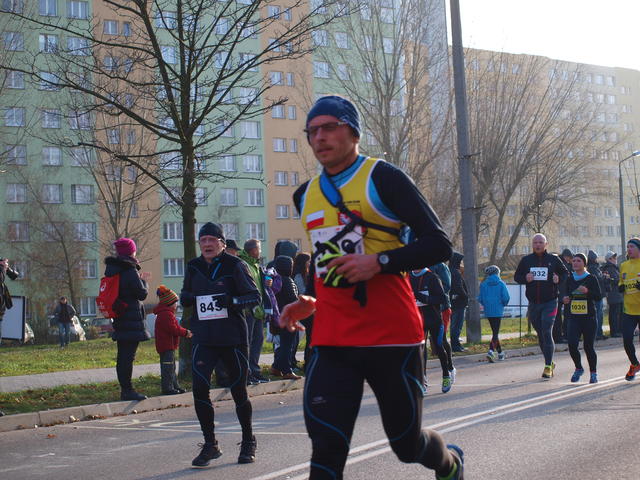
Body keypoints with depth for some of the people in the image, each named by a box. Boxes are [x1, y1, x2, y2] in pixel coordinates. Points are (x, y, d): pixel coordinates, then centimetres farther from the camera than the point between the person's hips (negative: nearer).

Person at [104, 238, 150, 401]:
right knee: (128, 356, -7)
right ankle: (128, 390, -7)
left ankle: (124, 389, 18)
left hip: (119, 319, 8)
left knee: (122, 356, 13)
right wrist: (143, 281, 8)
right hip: (132, 320, -8)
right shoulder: (130, 271, -15)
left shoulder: (111, 269, 11)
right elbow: (142, 294, -11)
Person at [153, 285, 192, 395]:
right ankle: (167, 388, -8)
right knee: (168, 368, -9)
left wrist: (185, 332, 14)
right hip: (167, 346, -12)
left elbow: (175, 328, 23)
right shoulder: (167, 314, -17)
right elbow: (173, 329, -23)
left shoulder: (166, 313, 19)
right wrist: (185, 332, -12)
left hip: (168, 346, 12)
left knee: (171, 368, 17)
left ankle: (175, 386, 24)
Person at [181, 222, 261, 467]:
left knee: (239, 391, 6)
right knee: (199, 388, -11)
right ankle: (210, 444, 3)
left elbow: (255, 296, -4)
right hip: (203, 339, 3)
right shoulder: (193, 267, 8)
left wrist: (233, 301, -22)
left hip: (233, 338, -3)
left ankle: (248, 442, 27)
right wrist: (186, 297, -3)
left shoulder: (235, 266, -5)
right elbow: (186, 293, 22)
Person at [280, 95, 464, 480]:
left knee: (407, 443, 9)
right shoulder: (307, 195, 14)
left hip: (392, 335, -5)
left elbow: (439, 245, -10)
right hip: (332, 340, 5)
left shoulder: (383, 178, -5)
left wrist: (379, 262, -22)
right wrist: (313, 302, 12)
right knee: (326, 448, -9)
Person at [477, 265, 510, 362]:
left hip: (488, 311, 3)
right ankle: (491, 351, -23)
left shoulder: (483, 284, 0)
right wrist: (504, 304, 12)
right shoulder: (501, 284, -5)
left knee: (495, 332, 16)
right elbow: (506, 298, -9)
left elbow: (480, 299, 1)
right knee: (495, 333, -3)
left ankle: (500, 352, 24)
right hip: (498, 311, -3)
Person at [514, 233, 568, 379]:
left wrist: (558, 280, -12)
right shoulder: (526, 260, 7)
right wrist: (525, 278, -10)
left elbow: (566, 274, 10)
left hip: (550, 303, -3)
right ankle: (549, 362, 28)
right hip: (533, 304, 3)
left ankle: (548, 366, -10)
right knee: (540, 335, 11)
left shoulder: (553, 259, 2)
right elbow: (516, 276, 12)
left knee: (547, 333, -13)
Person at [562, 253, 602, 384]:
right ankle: (578, 368, 14)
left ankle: (593, 373, 18)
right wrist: (565, 299, -1)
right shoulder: (570, 279, 10)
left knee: (588, 346, 0)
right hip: (573, 317, 3)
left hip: (589, 317, -3)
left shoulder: (591, 278, -2)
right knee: (572, 344, -10)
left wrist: (587, 291, -23)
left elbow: (599, 296, -7)